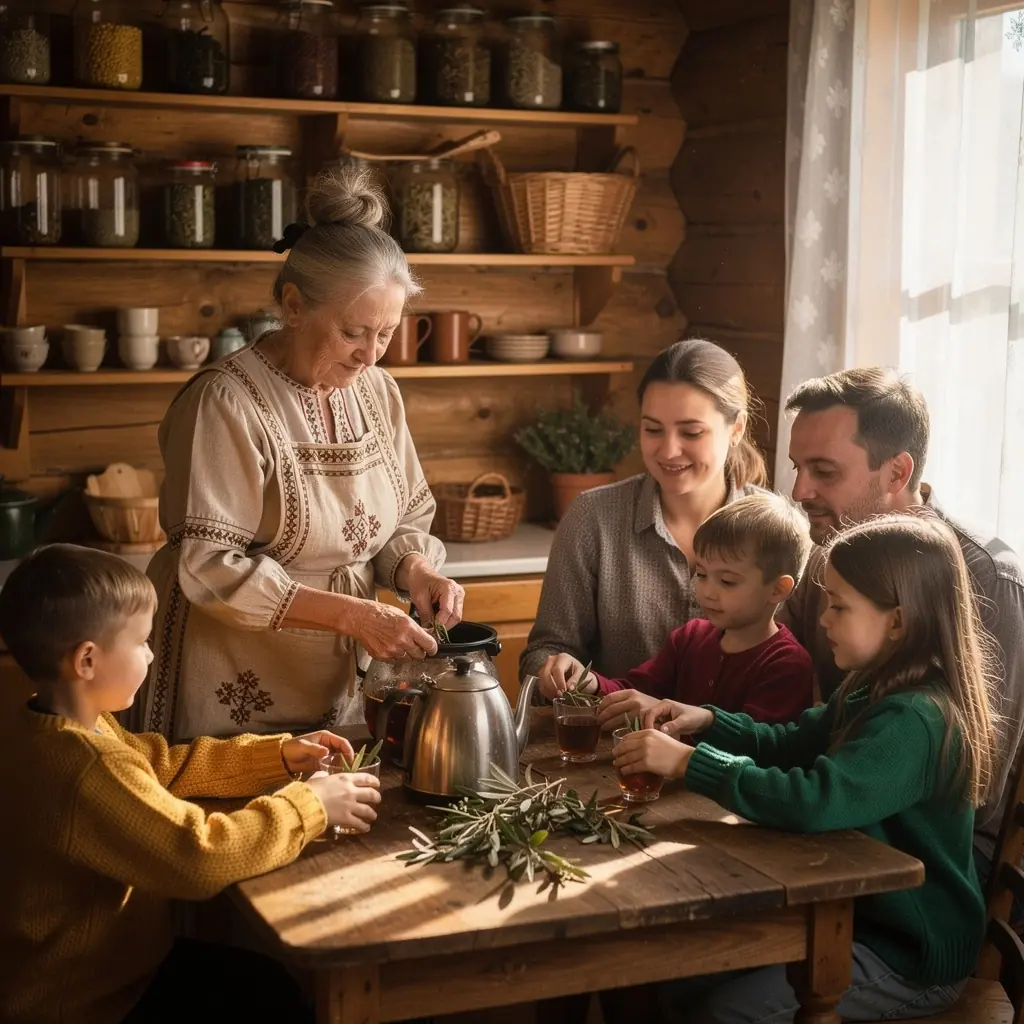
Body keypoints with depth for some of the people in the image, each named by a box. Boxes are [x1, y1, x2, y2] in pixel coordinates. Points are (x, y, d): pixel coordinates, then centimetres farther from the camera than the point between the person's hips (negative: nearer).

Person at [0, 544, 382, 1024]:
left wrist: (277, 755, 4)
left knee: (273, 977, 17)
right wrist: (309, 804, -19)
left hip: (85, 968, 9)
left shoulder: (53, 731, 1)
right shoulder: (89, 768, -33)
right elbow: (201, 856, -33)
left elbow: (163, 763, 12)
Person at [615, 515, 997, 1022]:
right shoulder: (875, 692, 3)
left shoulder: (915, 722, -28)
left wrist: (688, 762, -32)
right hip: (857, 909, 9)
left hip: (912, 951, -9)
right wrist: (709, 721, -2)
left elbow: (813, 802, -38)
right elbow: (793, 745, 15)